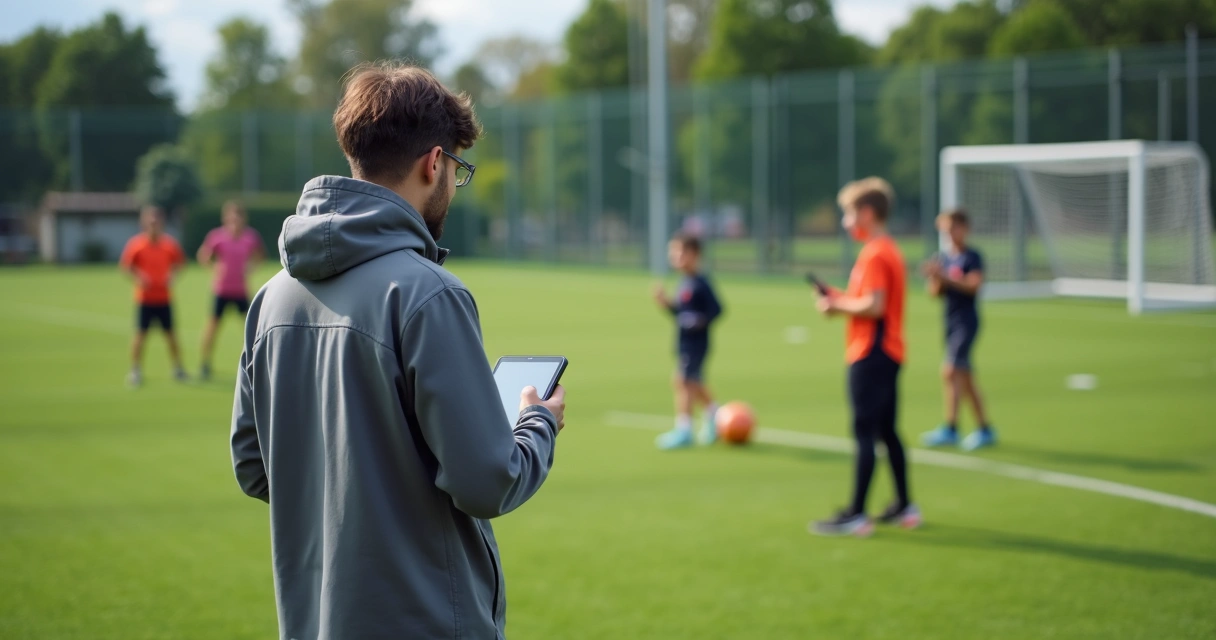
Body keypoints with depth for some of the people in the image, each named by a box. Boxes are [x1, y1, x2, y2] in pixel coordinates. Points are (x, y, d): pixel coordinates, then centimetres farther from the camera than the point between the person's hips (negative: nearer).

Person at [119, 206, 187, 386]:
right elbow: (125, 265, -3)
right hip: (144, 298, -2)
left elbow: (179, 262, 10)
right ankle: (135, 370, 7)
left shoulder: (169, 243, -3)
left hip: (164, 298, 2)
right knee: (140, 333, -2)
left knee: (170, 333, 9)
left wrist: (172, 275, -8)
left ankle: (178, 369, 21)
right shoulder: (136, 243, -8)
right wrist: (137, 278, -19)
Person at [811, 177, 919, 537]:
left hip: (870, 355, -10)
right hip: (888, 354, 10)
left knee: (864, 433, -7)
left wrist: (838, 307, -11)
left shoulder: (874, 255, -15)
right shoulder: (891, 251, 15)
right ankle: (904, 508, 20)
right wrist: (842, 298, 11)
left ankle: (856, 515, -6)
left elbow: (874, 305, -24)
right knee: (887, 432, 15)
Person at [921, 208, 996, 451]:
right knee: (965, 377, 10)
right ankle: (985, 429, 18)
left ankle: (950, 429, -13)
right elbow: (936, 293, 9)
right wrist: (936, 280, -12)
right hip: (951, 322, 7)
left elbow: (973, 285, -19)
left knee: (950, 371, -15)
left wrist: (945, 278, -26)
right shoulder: (942, 258, 11)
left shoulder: (972, 257, -7)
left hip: (967, 320, -7)